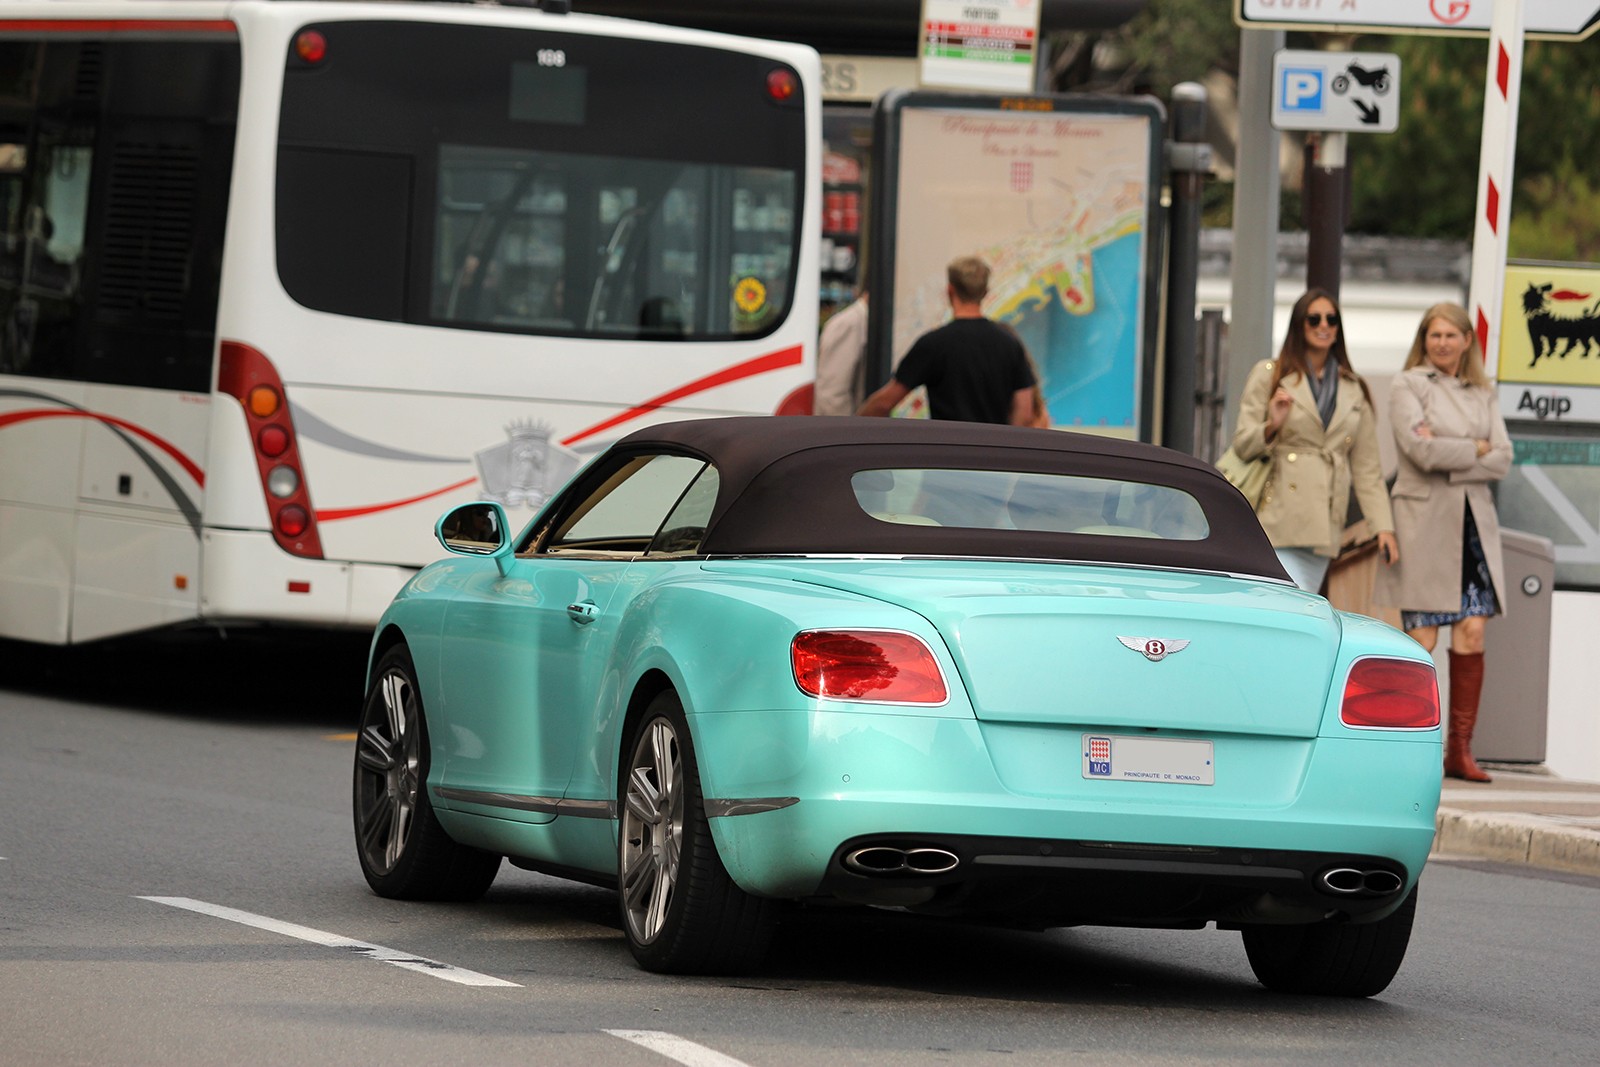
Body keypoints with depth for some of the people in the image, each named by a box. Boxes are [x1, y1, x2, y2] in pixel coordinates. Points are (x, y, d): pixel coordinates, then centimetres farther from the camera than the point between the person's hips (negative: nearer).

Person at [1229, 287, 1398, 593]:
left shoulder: (1354, 390, 17)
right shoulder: (1269, 375, 7)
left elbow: (1367, 467, 15)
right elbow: (1242, 446, 3)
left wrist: (1384, 526, 6)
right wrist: (1272, 427, -18)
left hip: (1323, 526, 4)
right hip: (1279, 519, -4)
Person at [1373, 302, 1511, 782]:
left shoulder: (1482, 395, 16)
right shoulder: (1407, 387, 3)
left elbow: (1502, 460, 4)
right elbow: (1422, 449, -12)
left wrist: (1448, 457, -9)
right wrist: (1476, 449, -3)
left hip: (1474, 524, 4)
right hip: (1425, 522, -4)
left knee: (1472, 634, -5)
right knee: (1422, 640, -7)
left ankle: (1460, 749, 0)